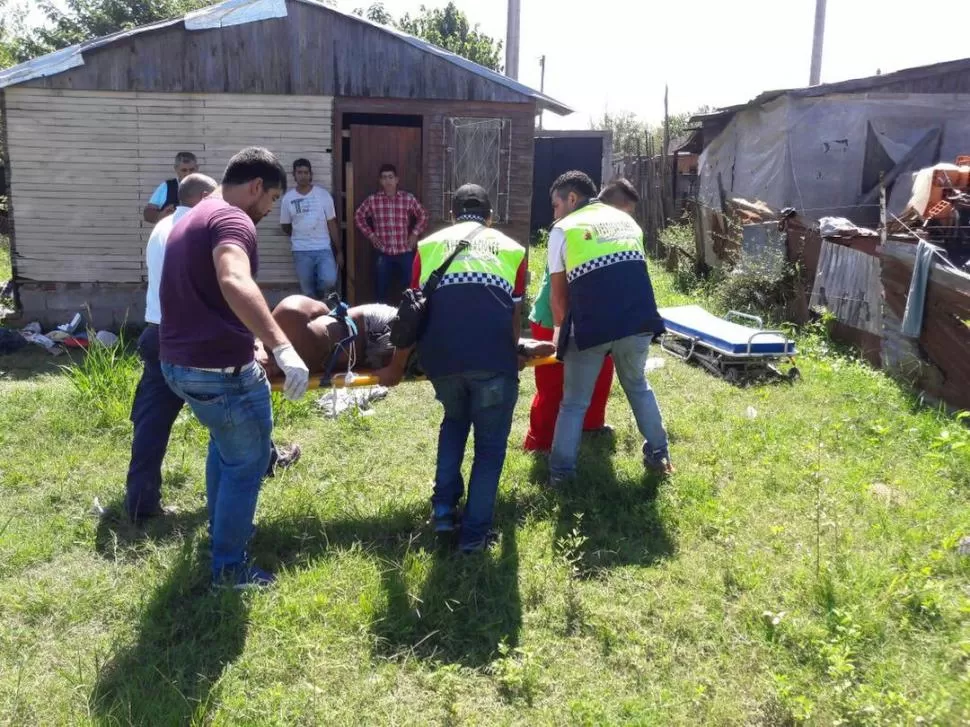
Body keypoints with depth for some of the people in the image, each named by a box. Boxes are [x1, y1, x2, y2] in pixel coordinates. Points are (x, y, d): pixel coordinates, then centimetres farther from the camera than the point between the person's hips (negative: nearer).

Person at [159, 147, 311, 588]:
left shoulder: (193, 218, 17)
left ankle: (221, 528, 44)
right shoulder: (232, 220, -16)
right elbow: (234, 283, -38)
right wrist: (282, 346, -45)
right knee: (247, 461, 7)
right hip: (220, 369, -10)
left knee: (225, 444, 30)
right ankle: (228, 567, 16)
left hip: (180, 362, 10)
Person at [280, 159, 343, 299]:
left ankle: (320, 293, 8)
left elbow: (332, 224, 1)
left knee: (329, 281, -24)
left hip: (324, 248, -1)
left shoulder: (323, 194, 0)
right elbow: (285, 226, 14)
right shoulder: (288, 198, 2)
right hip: (301, 251, 1)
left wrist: (339, 251, 0)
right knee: (307, 291, 3)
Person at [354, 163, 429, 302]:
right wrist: (370, 234, 3)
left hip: (405, 252, 0)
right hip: (383, 253, 1)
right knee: (382, 290, 8)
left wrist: (415, 233, 0)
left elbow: (423, 216, 9)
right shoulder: (372, 200, -2)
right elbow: (359, 217, 10)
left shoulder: (409, 198, -3)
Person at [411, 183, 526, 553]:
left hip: (441, 354, 2)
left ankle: (443, 508, 22)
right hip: (492, 355, -2)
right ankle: (474, 532, 15)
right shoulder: (511, 248, 23)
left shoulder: (429, 245, 24)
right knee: (490, 442, 15)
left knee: (454, 420, 29)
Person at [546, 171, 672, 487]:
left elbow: (557, 293, 9)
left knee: (574, 402, 10)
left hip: (591, 325, -4)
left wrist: (562, 328, 25)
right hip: (638, 319, 4)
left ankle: (560, 472, 11)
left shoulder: (563, 229, 7)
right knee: (637, 385, 27)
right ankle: (658, 454, 30)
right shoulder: (626, 220, 20)